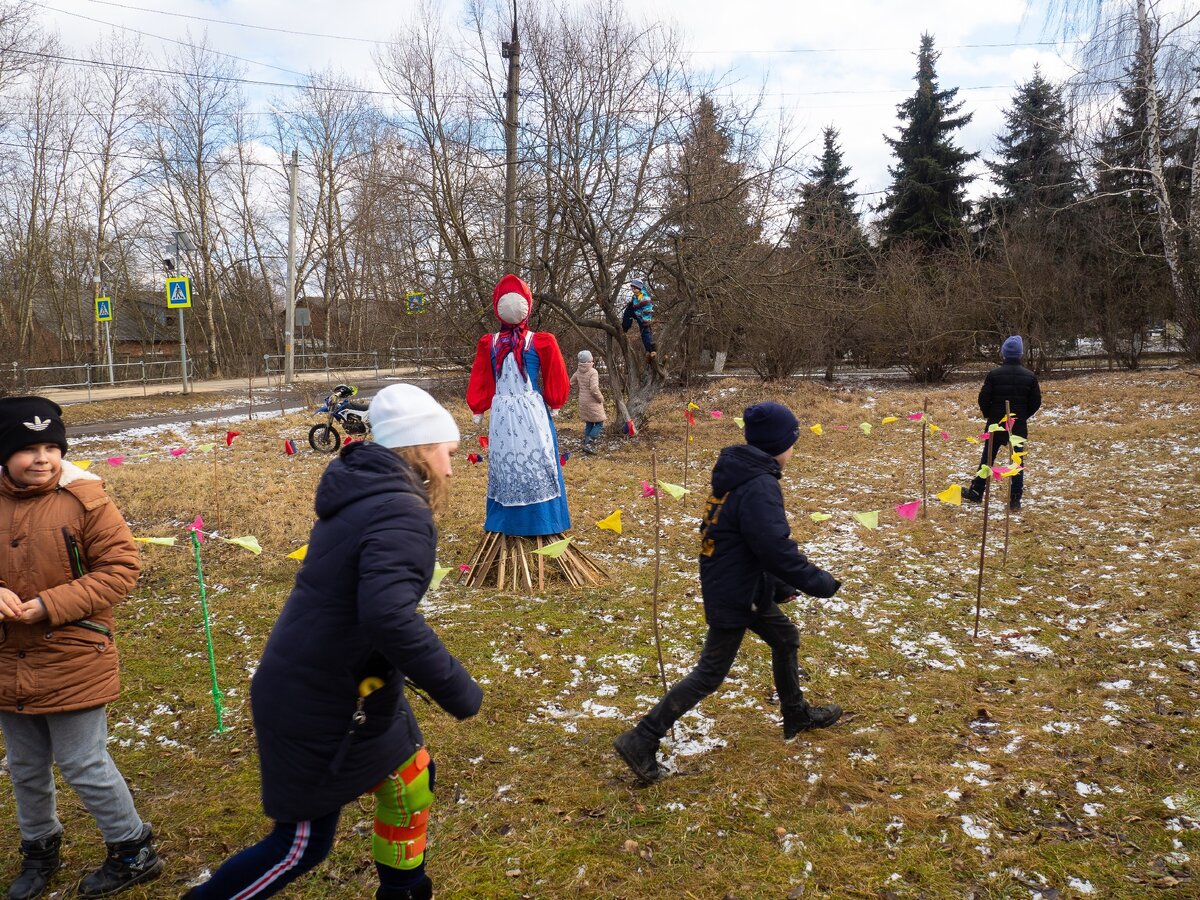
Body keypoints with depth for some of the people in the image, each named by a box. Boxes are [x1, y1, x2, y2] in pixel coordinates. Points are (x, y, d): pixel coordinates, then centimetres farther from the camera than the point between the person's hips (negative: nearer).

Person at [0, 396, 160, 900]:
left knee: (82, 766, 4)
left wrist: (48, 606, -21)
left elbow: (121, 568, -14)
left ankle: (134, 851, 24)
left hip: (72, 662, -5)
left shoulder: (85, 500, -14)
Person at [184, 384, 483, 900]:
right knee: (303, 842, 9)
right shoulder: (402, 514, -26)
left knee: (411, 778, 21)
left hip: (350, 689, 9)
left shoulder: (365, 495, 3)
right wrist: (458, 690, -31)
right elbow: (389, 617, -39)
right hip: (323, 709, -9)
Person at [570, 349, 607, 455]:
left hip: (583, 402, 7)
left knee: (588, 424, 18)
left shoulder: (579, 371, 0)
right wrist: (601, 399, -11)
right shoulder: (593, 372, -20)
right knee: (599, 423, 4)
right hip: (592, 402, -7)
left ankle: (586, 444, 20)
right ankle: (589, 444, -5)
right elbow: (594, 389, -26)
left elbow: (572, 382, 14)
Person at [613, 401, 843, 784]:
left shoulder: (737, 474, 7)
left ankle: (796, 715, 44)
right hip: (735, 594, -10)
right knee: (711, 672, -1)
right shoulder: (759, 486, -24)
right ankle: (641, 741, 4)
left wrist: (780, 584, 19)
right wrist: (820, 582, -15)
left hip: (743, 588, 10)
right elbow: (777, 549, -28)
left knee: (785, 638, 25)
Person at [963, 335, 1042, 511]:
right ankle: (1015, 500, 6)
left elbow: (983, 399, -9)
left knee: (987, 458, 11)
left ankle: (976, 492, 17)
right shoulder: (1030, 376, -4)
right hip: (1019, 426, 1)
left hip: (996, 424, -1)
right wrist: (1023, 416, 15)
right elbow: (1036, 402, -1)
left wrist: (989, 415, 9)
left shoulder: (994, 374, -9)